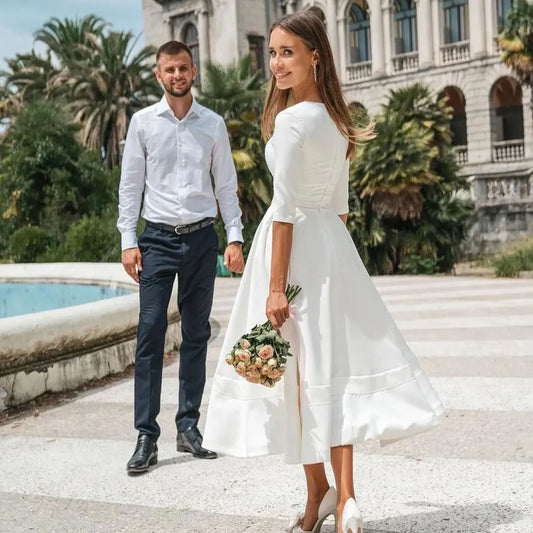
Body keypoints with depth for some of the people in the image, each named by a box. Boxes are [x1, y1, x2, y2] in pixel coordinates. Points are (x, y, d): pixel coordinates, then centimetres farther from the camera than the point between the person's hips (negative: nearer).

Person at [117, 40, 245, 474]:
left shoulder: (214, 124, 7)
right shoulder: (143, 122, 4)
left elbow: (226, 184, 8)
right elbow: (130, 184, 4)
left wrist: (235, 238, 0)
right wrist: (128, 240, -3)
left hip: (202, 238, 2)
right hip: (158, 239, -2)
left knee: (197, 336, 7)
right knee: (150, 334, -7)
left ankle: (189, 426, 17)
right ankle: (146, 437, -3)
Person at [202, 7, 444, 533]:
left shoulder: (292, 120, -13)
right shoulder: (337, 120, 12)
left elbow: (285, 207, -16)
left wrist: (276, 286, -16)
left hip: (295, 245, -7)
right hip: (333, 243, 8)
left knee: (298, 368, 3)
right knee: (331, 365, 5)